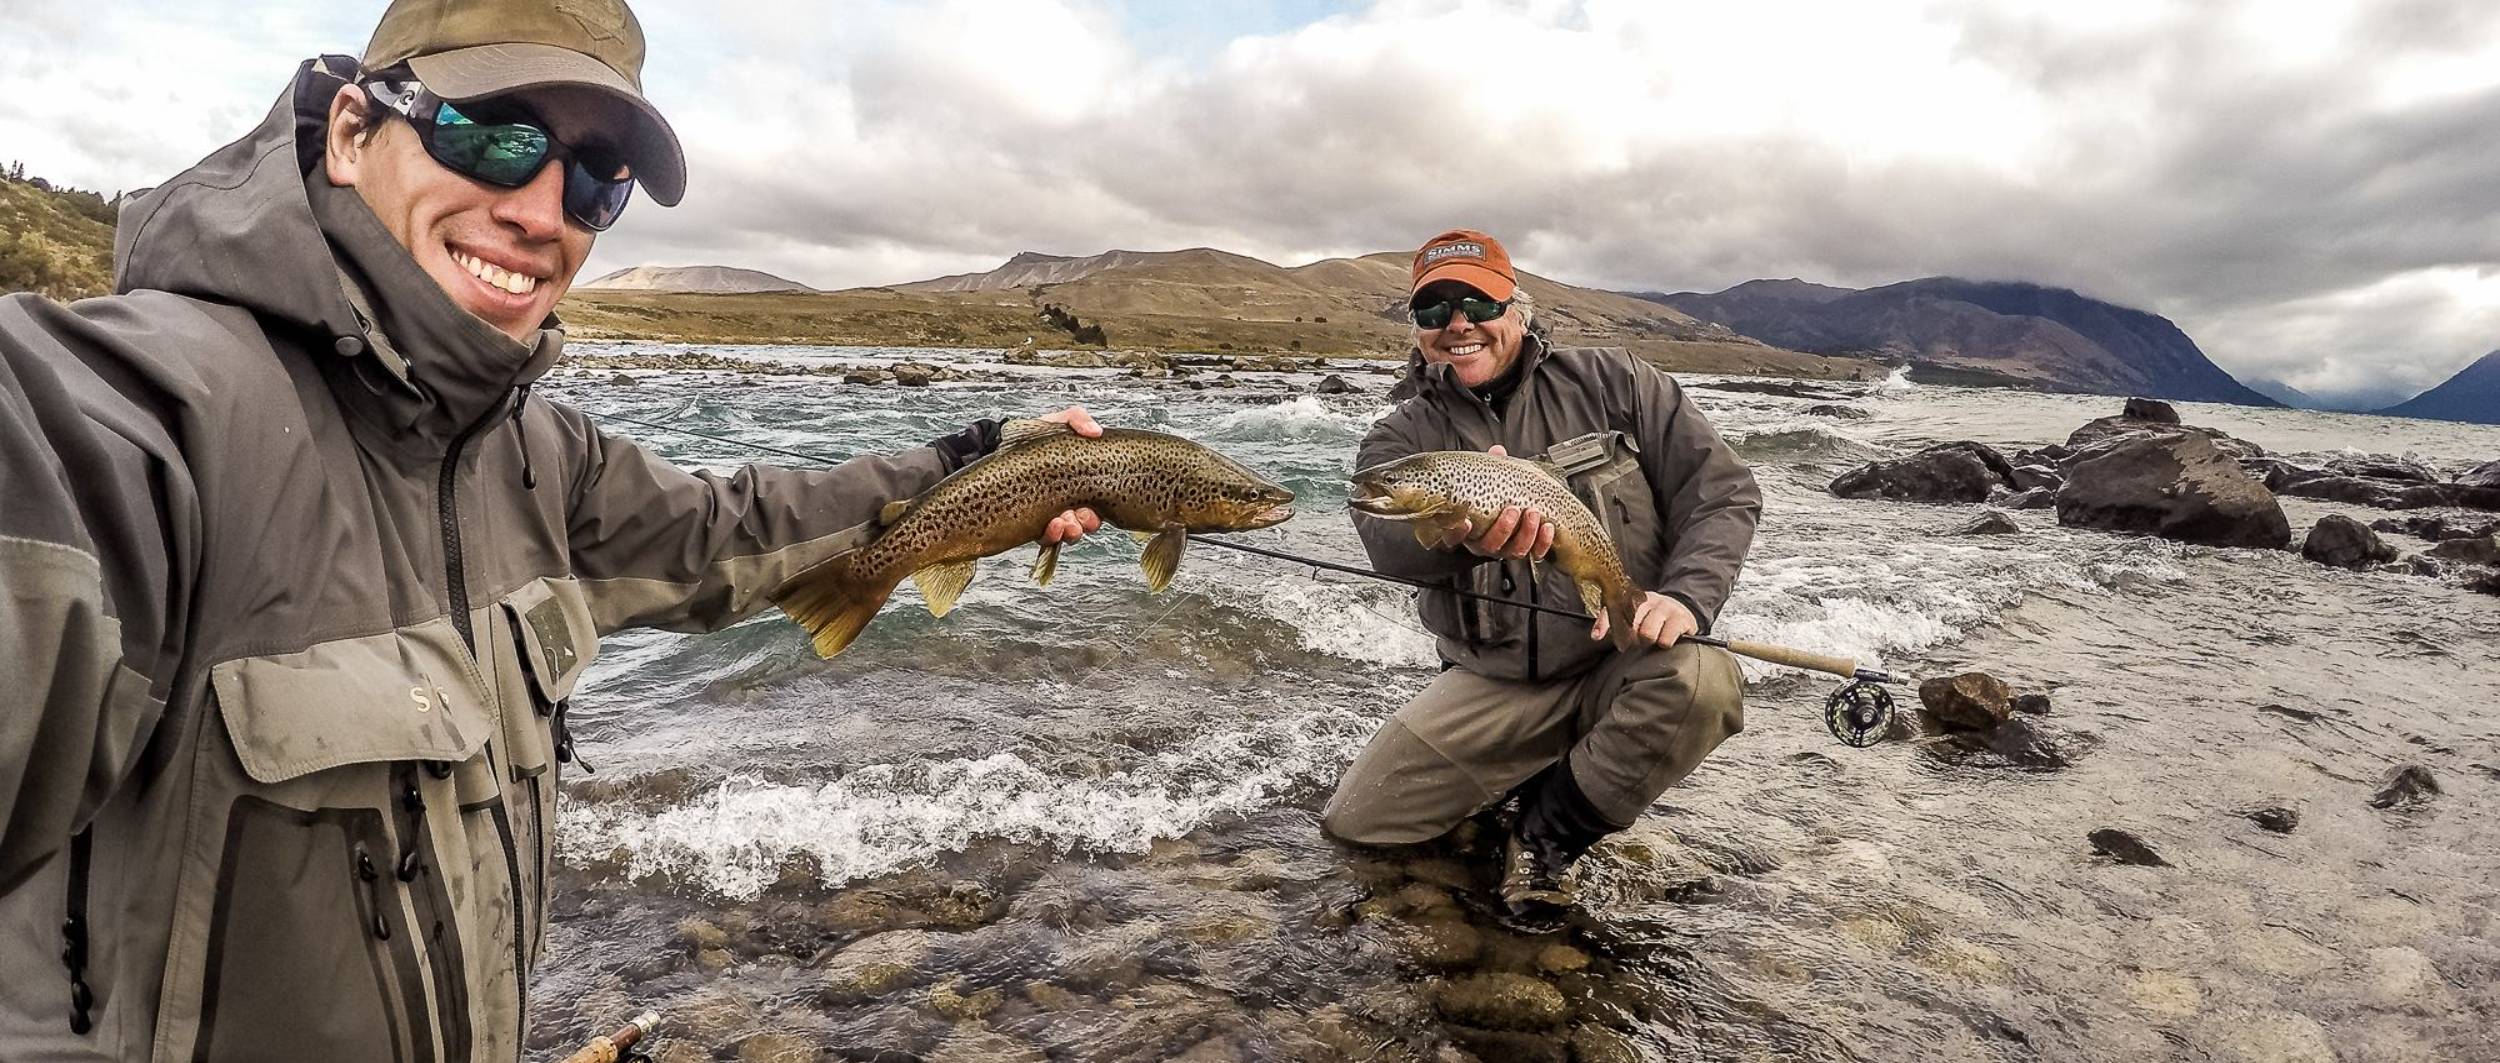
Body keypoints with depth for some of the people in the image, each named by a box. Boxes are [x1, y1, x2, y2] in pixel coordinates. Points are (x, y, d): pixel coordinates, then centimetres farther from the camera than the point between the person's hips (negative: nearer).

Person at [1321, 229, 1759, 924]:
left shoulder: (1613, 384, -2)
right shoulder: (1403, 435, -2)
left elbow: (1723, 492, -4)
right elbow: (1387, 540, -23)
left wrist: (1686, 595, -23)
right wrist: (1461, 534, -47)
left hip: (1627, 662, -1)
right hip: (1494, 685, 1)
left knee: (1702, 681, -35)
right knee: (1354, 823, -6)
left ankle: (1551, 833, -7)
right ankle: (1524, 776, 20)